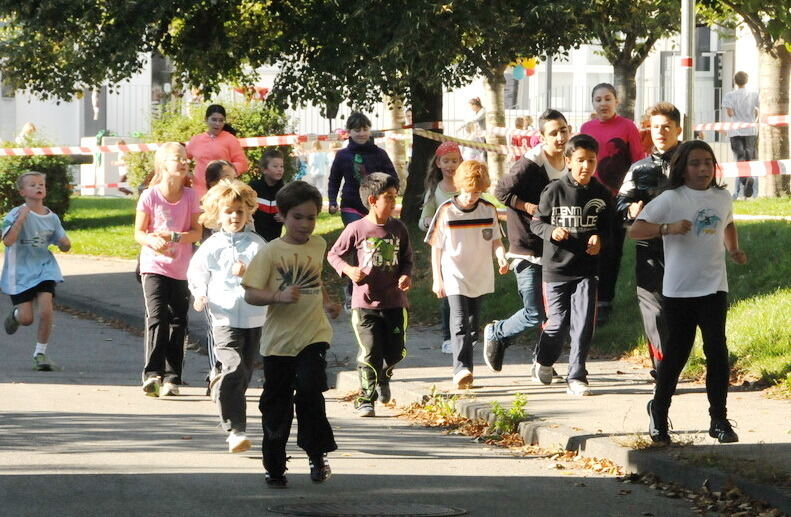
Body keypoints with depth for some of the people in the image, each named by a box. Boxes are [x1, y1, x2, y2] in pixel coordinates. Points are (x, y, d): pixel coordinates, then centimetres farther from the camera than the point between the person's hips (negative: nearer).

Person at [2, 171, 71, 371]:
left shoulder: (52, 218, 3)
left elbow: (64, 246, 13)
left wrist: (64, 243, -11)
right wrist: (21, 219, -29)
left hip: (44, 269, 3)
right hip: (20, 271, -3)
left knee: (46, 311, -15)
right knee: (26, 319, -3)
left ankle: (40, 353, 2)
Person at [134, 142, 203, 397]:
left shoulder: (190, 196, 0)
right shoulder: (150, 196, -6)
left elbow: (197, 232, -1)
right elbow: (139, 233, -3)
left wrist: (173, 236, -19)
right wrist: (153, 241, -25)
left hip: (181, 269, 3)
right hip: (154, 266, -3)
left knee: (178, 322, 6)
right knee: (157, 318, -16)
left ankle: (172, 377, 13)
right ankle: (153, 374, -18)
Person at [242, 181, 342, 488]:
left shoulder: (318, 246, 7)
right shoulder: (271, 252, -8)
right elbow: (250, 294, -13)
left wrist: (327, 303, 15)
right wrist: (279, 295, -29)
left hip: (313, 335, 2)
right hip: (278, 339, -2)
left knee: (309, 390, -19)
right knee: (276, 405, 7)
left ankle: (318, 455, -2)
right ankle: (274, 468, 21)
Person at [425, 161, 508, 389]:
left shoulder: (489, 210, 2)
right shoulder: (446, 211, -7)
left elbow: (495, 240, 9)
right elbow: (436, 247, -1)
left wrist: (501, 257, -13)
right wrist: (437, 279, -4)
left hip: (480, 277, 4)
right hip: (455, 277, -4)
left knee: (472, 326, 12)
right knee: (459, 323, -18)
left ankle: (464, 373, 22)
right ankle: (461, 369, -27)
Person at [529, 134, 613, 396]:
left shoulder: (602, 194, 1)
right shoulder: (554, 191, -6)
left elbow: (609, 227, 12)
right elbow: (536, 223, 1)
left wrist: (600, 238, -10)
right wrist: (552, 231, -19)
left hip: (587, 269, 2)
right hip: (556, 266, -2)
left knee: (583, 323, -6)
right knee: (559, 323, 5)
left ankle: (576, 378, 1)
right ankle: (543, 361, 34)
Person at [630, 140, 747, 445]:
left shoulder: (723, 198, 7)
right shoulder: (671, 200, -8)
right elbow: (635, 230, -13)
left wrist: (734, 250, 11)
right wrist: (668, 228, -27)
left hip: (713, 287, 3)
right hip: (678, 290, -3)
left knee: (717, 351, -3)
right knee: (677, 352, 4)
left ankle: (719, 420, 3)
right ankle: (659, 411, 24)